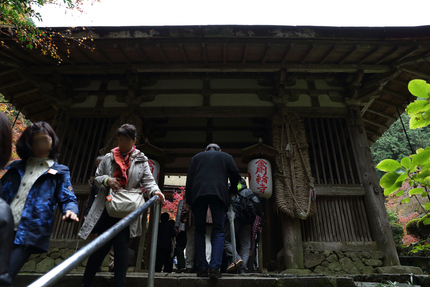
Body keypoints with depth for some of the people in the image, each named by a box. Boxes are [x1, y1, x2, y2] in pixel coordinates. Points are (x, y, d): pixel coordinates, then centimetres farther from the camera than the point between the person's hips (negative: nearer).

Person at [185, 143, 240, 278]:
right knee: (218, 231, 3)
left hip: (198, 193, 1)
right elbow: (235, 174, 9)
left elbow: (189, 179, 13)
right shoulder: (226, 156, 22)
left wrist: (189, 200, 11)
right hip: (219, 193, -1)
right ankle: (214, 267, -10)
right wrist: (233, 189, 26)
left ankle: (202, 267, 4)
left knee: (199, 231, 9)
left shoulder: (196, 157, 23)